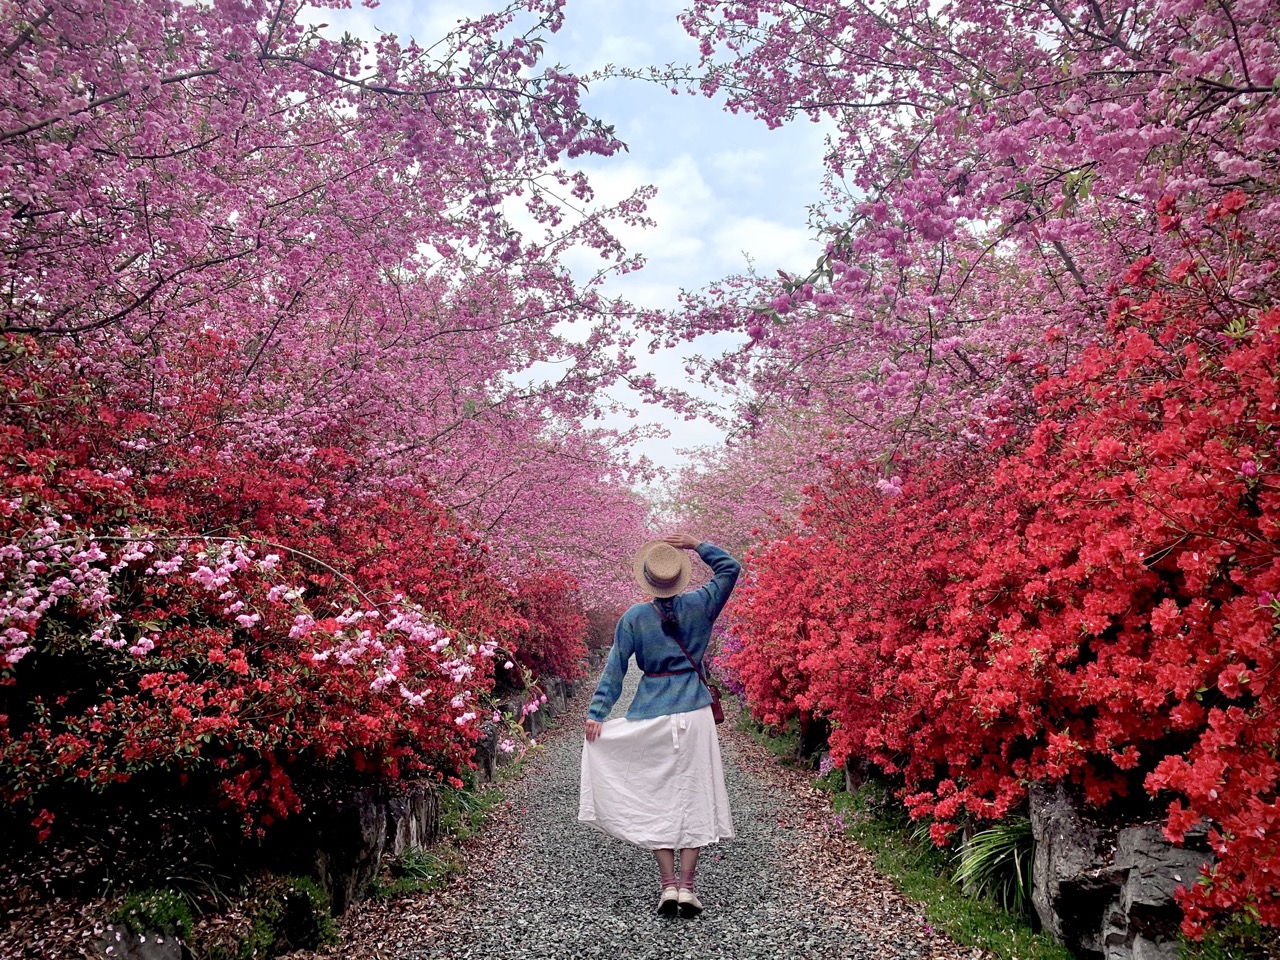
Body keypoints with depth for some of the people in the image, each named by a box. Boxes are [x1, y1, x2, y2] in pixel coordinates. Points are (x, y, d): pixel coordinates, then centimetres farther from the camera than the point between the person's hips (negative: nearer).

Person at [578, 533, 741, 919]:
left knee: (657, 800, 8)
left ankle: (668, 886, 7)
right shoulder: (699, 605, -1)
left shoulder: (633, 618, -3)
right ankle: (687, 887, 5)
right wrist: (696, 545, 9)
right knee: (693, 797, 5)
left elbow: (615, 669, -3)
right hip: (694, 713, 0)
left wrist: (596, 712, 1)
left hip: (651, 715, 0)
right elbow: (730, 567, 11)